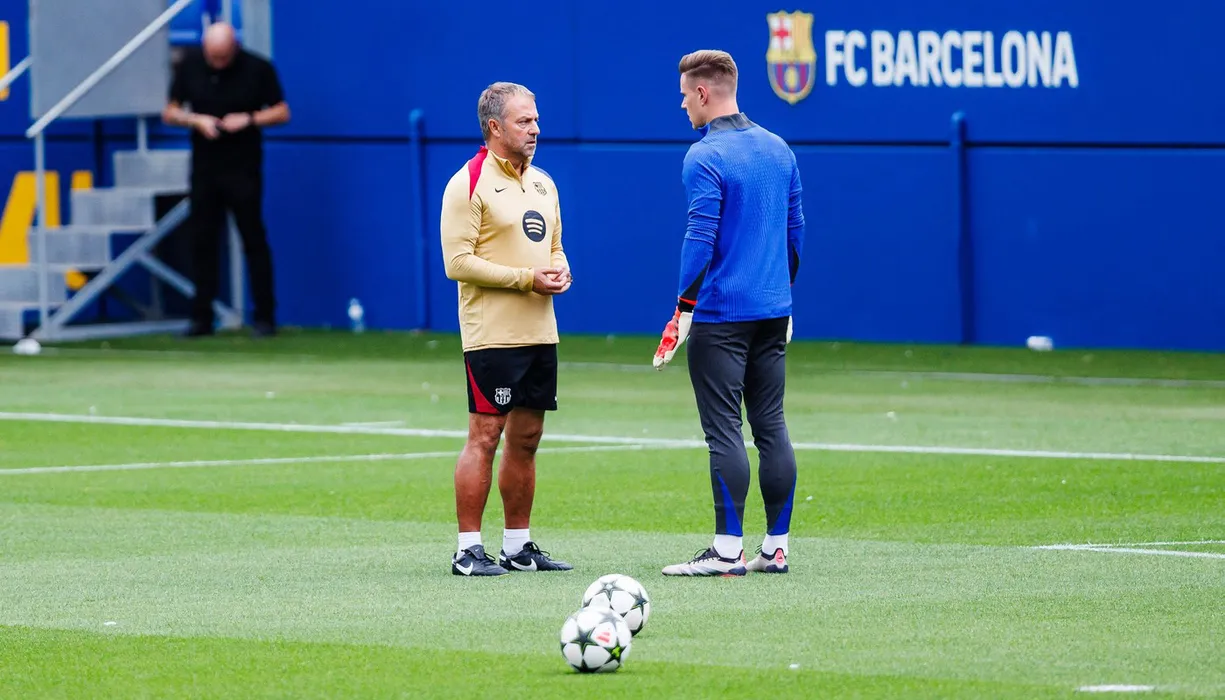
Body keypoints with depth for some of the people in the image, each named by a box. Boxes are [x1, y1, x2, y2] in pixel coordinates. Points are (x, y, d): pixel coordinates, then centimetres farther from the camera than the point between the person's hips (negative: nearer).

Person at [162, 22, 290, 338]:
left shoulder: (257, 69, -6)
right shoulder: (189, 66, 2)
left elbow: (282, 112, -1)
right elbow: (169, 113, 8)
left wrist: (249, 119, -17)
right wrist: (195, 120, -12)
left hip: (243, 169, -3)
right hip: (204, 167, 3)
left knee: (253, 240, -3)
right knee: (202, 242, 4)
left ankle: (264, 317, 2)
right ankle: (201, 318, 10)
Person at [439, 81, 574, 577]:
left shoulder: (542, 183, 16)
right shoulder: (469, 183, -9)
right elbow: (457, 262, -15)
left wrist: (560, 271, 2)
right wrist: (526, 278, -18)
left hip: (540, 332, 8)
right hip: (491, 333, -8)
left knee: (526, 438, 10)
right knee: (485, 436, -8)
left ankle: (518, 545, 17)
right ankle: (468, 550, -5)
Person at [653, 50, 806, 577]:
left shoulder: (705, 158, -12)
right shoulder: (778, 150, 11)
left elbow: (701, 238, -18)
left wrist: (685, 307, -14)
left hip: (721, 316, -7)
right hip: (774, 312, 7)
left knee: (725, 433, -6)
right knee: (771, 426, 8)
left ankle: (727, 552, -7)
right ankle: (776, 547, 9)